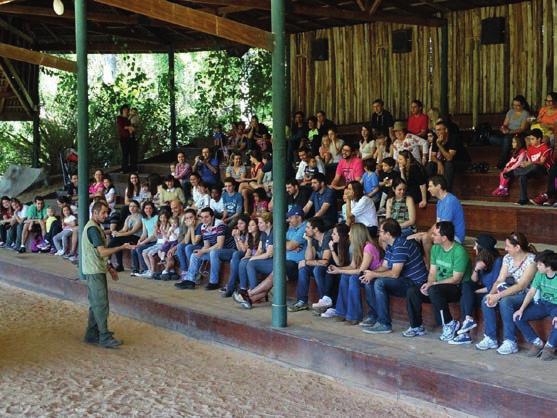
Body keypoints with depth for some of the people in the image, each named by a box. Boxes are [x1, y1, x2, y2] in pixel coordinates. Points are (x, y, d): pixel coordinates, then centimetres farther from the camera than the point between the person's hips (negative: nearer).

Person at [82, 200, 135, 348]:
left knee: (96, 304, 14)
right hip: (95, 272, -10)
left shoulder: (94, 227, 16)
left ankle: (92, 335, 19)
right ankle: (105, 338, -6)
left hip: (96, 271, 10)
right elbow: (103, 252, -24)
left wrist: (109, 267, 19)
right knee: (101, 304, -8)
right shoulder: (93, 229, -17)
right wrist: (122, 247, -22)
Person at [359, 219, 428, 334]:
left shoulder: (401, 245, -22)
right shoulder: (390, 245, 11)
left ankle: (384, 324, -23)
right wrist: (370, 273, -5)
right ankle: (373, 315, 10)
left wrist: (373, 274, -16)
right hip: (403, 281, 11)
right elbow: (384, 267, 14)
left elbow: (394, 274, -26)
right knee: (369, 281, 5)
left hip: (415, 282, -11)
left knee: (380, 283, -28)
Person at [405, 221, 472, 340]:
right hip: (439, 286, 7)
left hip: (458, 288, -7)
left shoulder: (459, 252, -19)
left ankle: (450, 324, -21)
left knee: (434, 291, -36)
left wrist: (433, 284, -20)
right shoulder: (436, 248, 5)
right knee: (411, 292, -13)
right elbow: (432, 272, 8)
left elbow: (456, 279, -19)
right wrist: (429, 283, -14)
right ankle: (417, 327, 2)